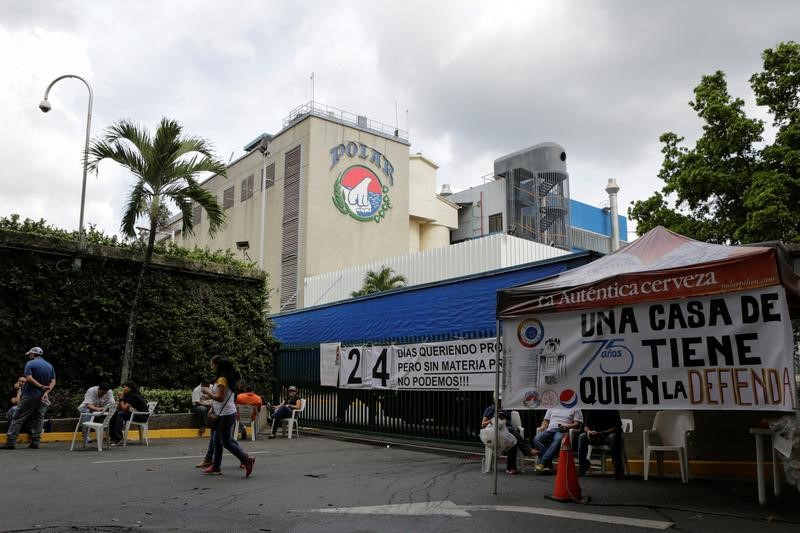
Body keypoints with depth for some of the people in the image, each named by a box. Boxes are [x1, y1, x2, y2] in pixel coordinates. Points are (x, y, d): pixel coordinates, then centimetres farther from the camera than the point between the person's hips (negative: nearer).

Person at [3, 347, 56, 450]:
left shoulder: (30, 364, -4)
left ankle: (11, 442, -3)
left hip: (30, 395, -5)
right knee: (39, 419, 9)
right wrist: (46, 392, -8)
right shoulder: (50, 366, 10)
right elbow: (53, 382, 1)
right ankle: (35, 442, 6)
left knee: (18, 418, 0)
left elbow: (29, 378, -17)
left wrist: (41, 386, -13)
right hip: (43, 396, 5)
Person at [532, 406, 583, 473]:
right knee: (536, 439, -30)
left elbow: (577, 424, 6)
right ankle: (548, 465, -34)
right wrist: (543, 426, 4)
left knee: (558, 439, -41)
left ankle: (542, 462, -42)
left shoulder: (575, 409, 17)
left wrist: (567, 427, -13)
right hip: (550, 430, 3)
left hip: (563, 431, -3)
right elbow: (546, 421, 28)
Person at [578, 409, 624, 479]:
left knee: (613, 437, -37)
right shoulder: (591, 411, 3)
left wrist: (601, 433, -29)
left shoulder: (612, 411, -9)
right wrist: (588, 431, -21)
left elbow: (616, 428, -17)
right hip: (595, 436, 4)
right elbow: (586, 427, 5)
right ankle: (582, 466, -17)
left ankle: (618, 470, -33)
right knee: (582, 437, -21)